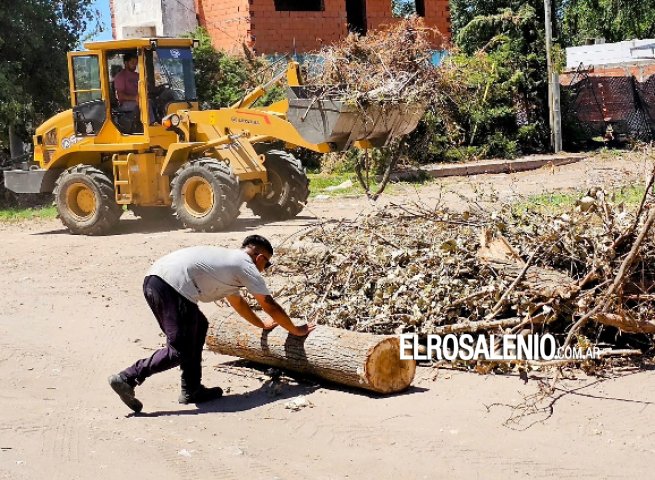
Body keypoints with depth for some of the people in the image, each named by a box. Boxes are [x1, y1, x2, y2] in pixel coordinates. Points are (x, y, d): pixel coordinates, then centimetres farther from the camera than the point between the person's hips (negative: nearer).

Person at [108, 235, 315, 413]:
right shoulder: (246, 266, 9)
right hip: (172, 286, -10)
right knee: (180, 350, -4)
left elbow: (237, 301, 49)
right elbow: (270, 305, 13)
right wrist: (296, 330, 25)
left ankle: (191, 390, 21)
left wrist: (262, 324, 59)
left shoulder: (228, 259, 34)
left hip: (153, 279, 10)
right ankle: (127, 379, -10)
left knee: (198, 327, 22)